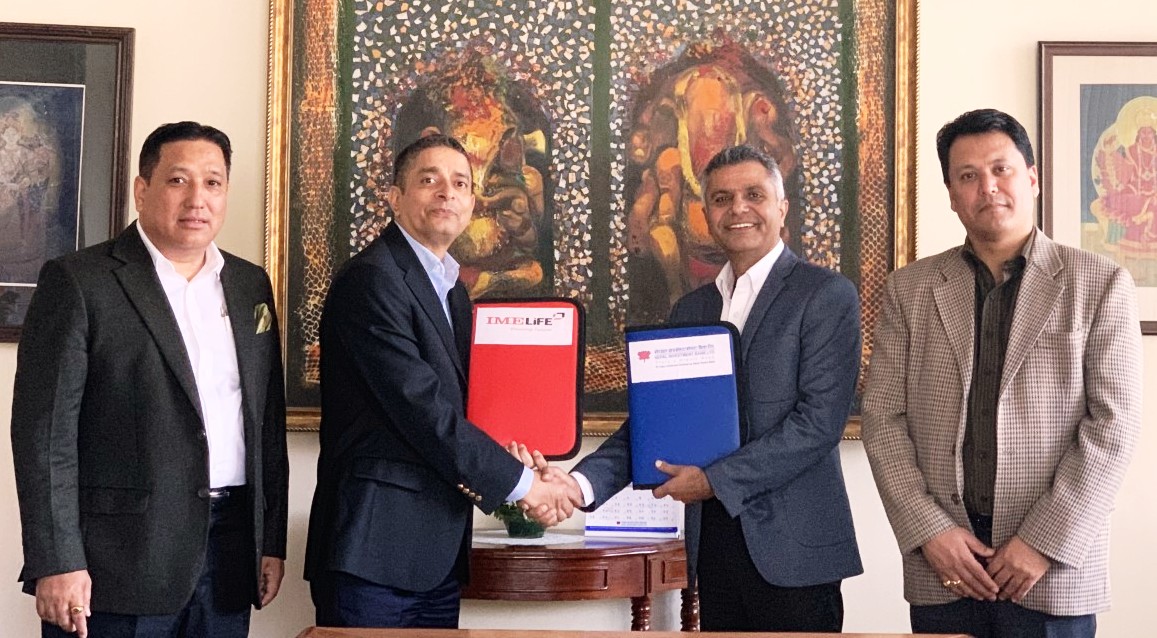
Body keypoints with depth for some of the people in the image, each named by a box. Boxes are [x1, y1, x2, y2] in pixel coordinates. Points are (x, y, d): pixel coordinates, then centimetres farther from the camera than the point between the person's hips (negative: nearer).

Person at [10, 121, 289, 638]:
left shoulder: (250, 286, 12)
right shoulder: (78, 282, -5)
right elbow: (45, 430, -9)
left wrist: (272, 541, 11)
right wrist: (57, 563, -14)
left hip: (229, 555, 5)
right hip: (118, 561, -5)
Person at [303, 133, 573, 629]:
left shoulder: (453, 291, 18)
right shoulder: (371, 279, -11)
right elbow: (423, 410, -17)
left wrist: (490, 478, -1)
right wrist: (518, 481, -11)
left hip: (439, 552, 8)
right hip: (373, 551, -8)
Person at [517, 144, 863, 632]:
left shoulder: (827, 294, -4)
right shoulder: (689, 310, 14)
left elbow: (820, 419, -13)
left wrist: (715, 479, -15)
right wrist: (582, 482, -8)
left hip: (793, 549, -5)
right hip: (713, 543, 5)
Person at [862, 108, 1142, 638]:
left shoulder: (1099, 285, 1)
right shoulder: (909, 290, 7)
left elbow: (1112, 424, -5)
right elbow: (883, 418, 3)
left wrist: (1044, 541, -11)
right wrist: (929, 530, -8)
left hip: (1055, 573, -1)